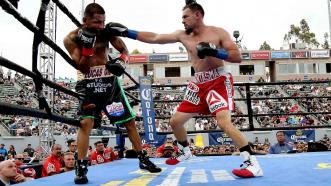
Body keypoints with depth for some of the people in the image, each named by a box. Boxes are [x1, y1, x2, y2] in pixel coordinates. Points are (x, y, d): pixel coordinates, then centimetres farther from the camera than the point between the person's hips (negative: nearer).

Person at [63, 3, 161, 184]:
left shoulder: (107, 32, -5)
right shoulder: (71, 39, -9)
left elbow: (124, 50, 3)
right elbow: (82, 68, -12)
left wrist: (121, 61, -19)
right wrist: (87, 46, -26)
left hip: (110, 82, 2)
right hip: (90, 84, -2)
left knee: (129, 121, 4)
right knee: (85, 123, -18)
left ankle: (143, 159, 18)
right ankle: (81, 168, -4)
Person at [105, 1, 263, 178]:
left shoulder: (218, 32, -6)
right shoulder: (182, 35, 6)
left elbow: (238, 57, -11)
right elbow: (153, 38, 4)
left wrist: (214, 51, -25)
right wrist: (125, 32, 1)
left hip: (219, 81, -6)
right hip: (199, 84, 6)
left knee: (224, 122, -27)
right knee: (175, 121, 10)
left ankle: (252, 163, -20)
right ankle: (185, 151, 36)